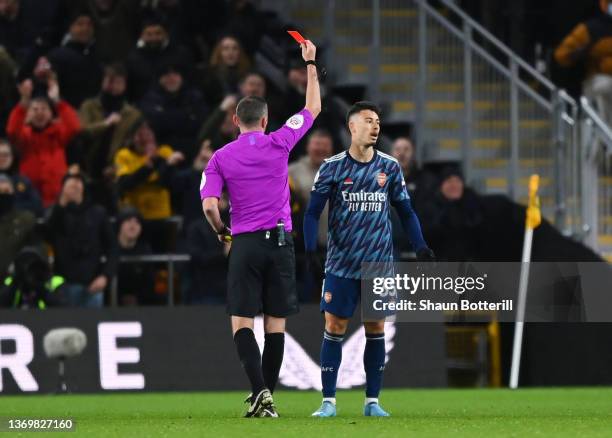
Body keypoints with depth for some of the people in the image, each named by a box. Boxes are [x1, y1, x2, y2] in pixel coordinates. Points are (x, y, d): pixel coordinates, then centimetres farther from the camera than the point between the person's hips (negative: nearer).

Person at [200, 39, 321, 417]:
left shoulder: (221, 157, 1)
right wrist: (311, 64, 23)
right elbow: (313, 108, 15)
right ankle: (268, 398, 6)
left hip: (245, 243, -1)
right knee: (276, 324, 6)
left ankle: (259, 390, -20)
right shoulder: (279, 144, 2)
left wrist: (221, 230, 12)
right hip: (280, 241, 1)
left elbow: (209, 205, -8)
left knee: (242, 323, -1)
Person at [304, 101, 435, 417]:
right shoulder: (332, 167, -2)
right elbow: (313, 211, -1)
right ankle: (328, 401, 1)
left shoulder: (389, 167, 4)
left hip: (379, 263, 2)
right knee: (334, 328, -4)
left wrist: (420, 246, -2)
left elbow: (405, 211, 10)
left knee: (376, 329, 3)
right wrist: (309, 249, -14)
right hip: (341, 263, -2)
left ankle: (372, 401, 9)